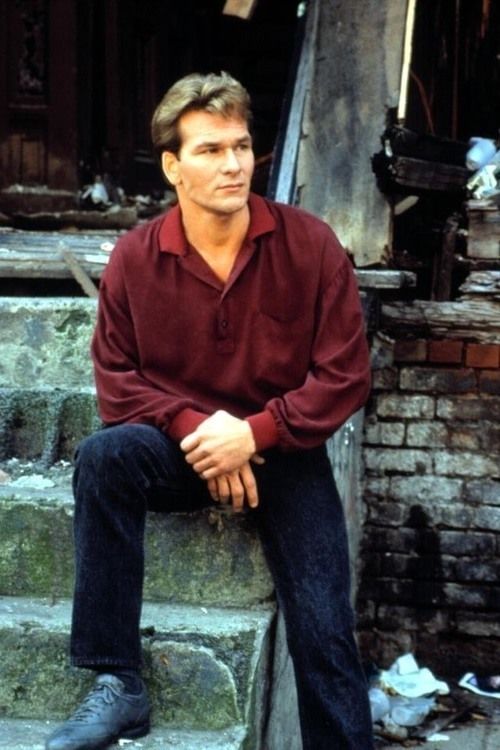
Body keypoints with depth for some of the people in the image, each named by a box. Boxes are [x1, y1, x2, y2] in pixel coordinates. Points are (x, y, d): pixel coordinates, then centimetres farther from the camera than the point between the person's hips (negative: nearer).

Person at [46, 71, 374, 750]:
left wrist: (254, 433, -19)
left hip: (284, 452, -1)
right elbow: (117, 380, -2)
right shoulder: (136, 258, -5)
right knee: (103, 455, -30)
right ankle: (116, 687, -25)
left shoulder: (310, 245, -9)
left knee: (324, 637, -11)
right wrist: (193, 426, -19)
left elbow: (346, 375, -8)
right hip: (178, 450, 1)